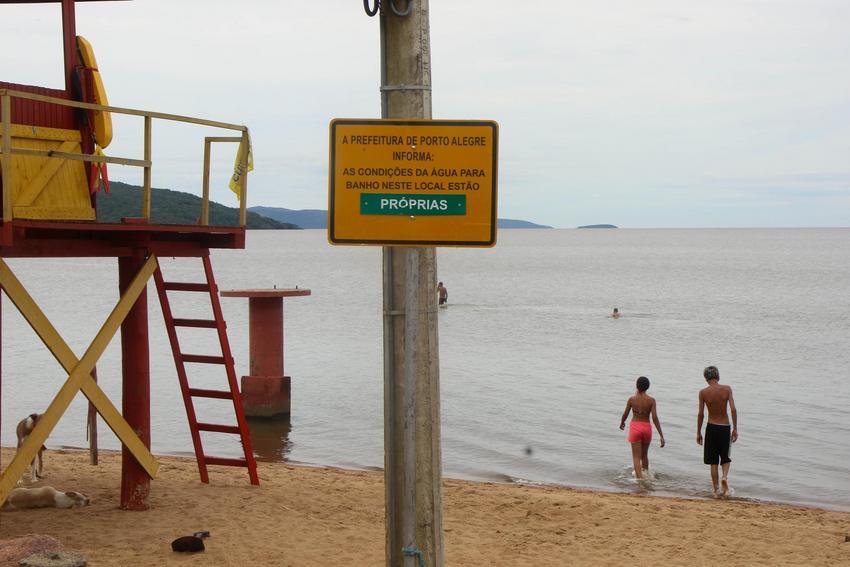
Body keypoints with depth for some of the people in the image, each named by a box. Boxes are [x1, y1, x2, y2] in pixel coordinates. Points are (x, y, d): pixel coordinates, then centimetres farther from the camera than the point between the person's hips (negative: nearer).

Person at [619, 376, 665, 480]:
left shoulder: (632, 399, -7)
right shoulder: (651, 400, -7)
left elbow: (625, 414, 5)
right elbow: (655, 418, -11)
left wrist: (622, 423, 29)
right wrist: (661, 435, -9)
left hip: (635, 426, -2)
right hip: (647, 427, 2)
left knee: (636, 457, -2)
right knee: (644, 455, 23)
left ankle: (639, 477, -16)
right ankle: (646, 474, 37)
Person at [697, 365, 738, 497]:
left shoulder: (703, 392, -7)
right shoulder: (726, 389, -5)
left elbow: (701, 414, -5)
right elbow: (733, 410, -9)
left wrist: (698, 433, 4)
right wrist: (735, 429, -1)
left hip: (711, 427, -1)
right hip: (725, 427, 1)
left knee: (713, 461, 8)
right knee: (725, 458, 16)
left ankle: (716, 490, 9)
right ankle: (725, 476, -12)